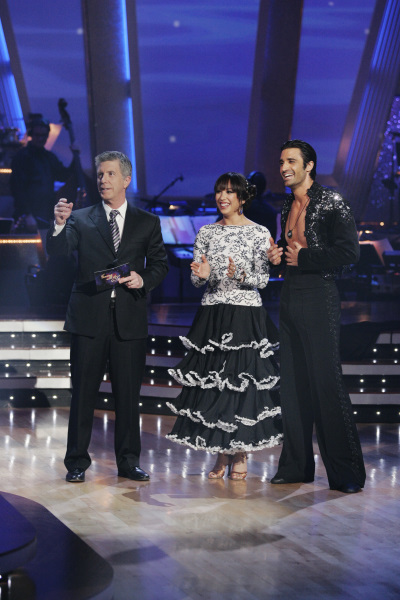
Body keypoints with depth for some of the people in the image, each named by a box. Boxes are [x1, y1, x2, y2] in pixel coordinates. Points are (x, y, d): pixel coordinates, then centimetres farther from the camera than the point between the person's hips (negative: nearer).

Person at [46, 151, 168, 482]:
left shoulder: (147, 222, 11)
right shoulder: (81, 219, 7)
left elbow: (160, 264, 12)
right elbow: (58, 251, -7)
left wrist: (144, 279, -8)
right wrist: (59, 224, -26)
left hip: (130, 318, 1)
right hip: (89, 317, -1)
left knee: (128, 393, 5)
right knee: (83, 392, 1)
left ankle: (129, 461, 16)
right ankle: (77, 462, 10)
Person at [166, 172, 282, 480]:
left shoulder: (259, 233, 0)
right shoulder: (206, 232, 10)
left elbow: (263, 279, -4)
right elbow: (196, 279, 8)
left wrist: (241, 275, -22)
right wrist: (203, 275, -14)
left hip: (246, 314, -3)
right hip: (212, 314, 3)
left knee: (243, 379, -3)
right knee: (214, 381, 3)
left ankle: (240, 456, 10)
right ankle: (222, 455, 14)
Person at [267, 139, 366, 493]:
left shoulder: (331, 203, -5)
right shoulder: (288, 208, 17)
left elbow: (349, 252, -14)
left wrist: (302, 258, -10)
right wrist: (278, 254, 5)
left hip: (319, 299, -7)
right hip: (290, 299, 7)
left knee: (327, 381, -9)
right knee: (293, 383, 8)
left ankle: (346, 473, -3)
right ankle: (297, 465, 15)